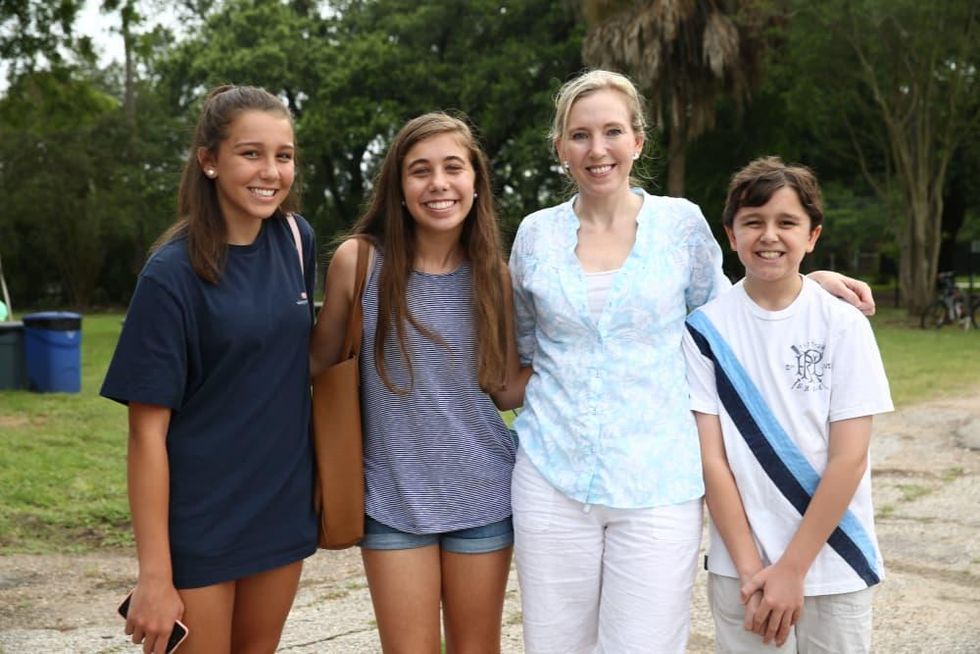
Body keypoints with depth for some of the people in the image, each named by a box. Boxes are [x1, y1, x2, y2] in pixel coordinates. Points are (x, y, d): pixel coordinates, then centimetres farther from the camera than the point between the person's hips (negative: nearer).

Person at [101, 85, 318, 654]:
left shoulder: (296, 239, -1)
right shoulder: (173, 274, -16)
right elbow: (148, 430, -15)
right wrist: (155, 575, -17)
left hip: (285, 507, 5)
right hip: (200, 523, -5)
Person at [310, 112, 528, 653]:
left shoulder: (492, 274, -1)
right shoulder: (359, 259, -9)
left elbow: (506, 390, 4)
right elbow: (320, 360, 2)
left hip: (482, 492, 2)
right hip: (394, 496, -2)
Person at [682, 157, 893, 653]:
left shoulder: (844, 324, -6)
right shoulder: (706, 327, -5)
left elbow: (848, 458, -8)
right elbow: (711, 458, -6)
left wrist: (792, 570, -11)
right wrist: (751, 569, -10)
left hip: (835, 567, 0)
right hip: (741, 569, 0)